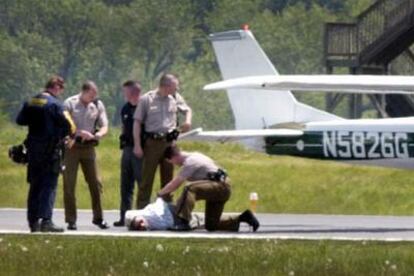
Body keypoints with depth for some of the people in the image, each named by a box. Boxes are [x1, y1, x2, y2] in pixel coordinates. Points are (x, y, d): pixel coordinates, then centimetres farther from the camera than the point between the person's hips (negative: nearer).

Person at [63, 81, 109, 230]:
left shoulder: (98, 105, 4)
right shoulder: (70, 104, -7)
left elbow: (104, 126, 4)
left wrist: (99, 134, -20)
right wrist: (80, 133, -26)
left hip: (88, 146, 3)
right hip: (72, 146, -3)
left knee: (95, 183, 4)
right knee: (69, 184, -2)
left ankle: (98, 217, 14)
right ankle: (71, 220, 4)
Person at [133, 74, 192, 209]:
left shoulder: (175, 98, 6)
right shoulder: (146, 99, -5)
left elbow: (187, 110, 24)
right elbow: (137, 122, -4)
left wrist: (188, 120, 0)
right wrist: (137, 145, -9)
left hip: (169, 142, 4)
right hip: (152, 142, -4)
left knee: (167, 178, 10)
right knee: (146, 178, -4)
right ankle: (141, 209, -3)